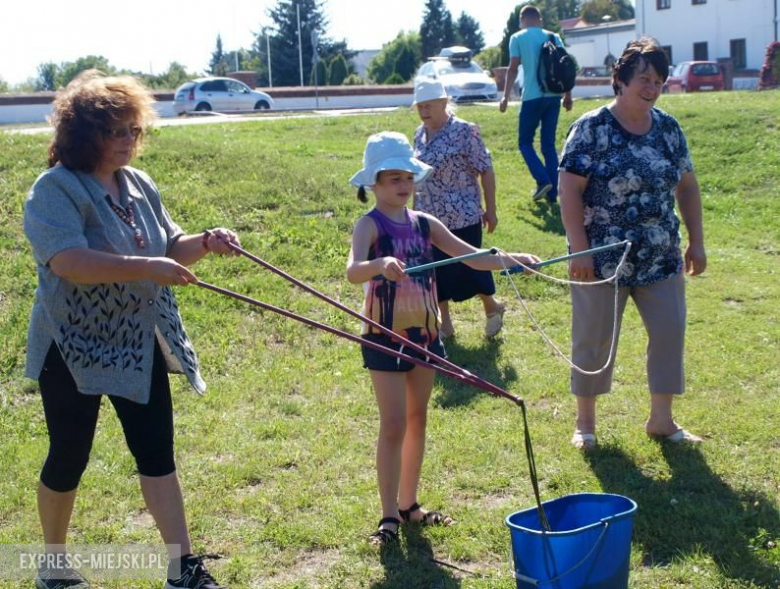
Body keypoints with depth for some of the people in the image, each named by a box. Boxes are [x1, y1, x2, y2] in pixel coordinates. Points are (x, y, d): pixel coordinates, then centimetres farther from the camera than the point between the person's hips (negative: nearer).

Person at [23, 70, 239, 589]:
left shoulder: (139, 185, 5)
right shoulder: (55, 190, -17)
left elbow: (169, 247, 10)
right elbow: (71, 262, -31)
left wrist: (204, 243, -11)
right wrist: (147, 268, -35)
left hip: (139, 345, 6)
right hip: (74, 347, -6)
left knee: (157, 452, 5)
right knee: (69, 458, 8)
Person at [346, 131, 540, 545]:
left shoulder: (424, 223, 5)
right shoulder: (370, 225, -12)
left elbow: (472, 257, 0)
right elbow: (352, 271, -31)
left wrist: (508, 259, -18)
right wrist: (380, 264, -52)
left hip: (424, 332, 6)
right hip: (386, 335, -6)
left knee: (417, 420, 13)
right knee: (393, 426, -5)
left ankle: (409, 504, 25)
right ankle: (389, 516, 3)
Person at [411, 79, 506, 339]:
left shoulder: (464, 131, -13)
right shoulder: (419, 134, 6)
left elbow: (486, 170, -11)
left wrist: (490, 210, -11)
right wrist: (415, 210, 16)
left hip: (462, 216, -6)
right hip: (430, 217, 6)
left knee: (467, 267, 3)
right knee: (436, 270, 8)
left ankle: (492, 307, 29)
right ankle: (444, 323, 21)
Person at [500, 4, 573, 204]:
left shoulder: (517, 38, 0)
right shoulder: (554, 37, 11)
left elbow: (513, 69, -8)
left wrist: (505, 97, -5)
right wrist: (568, 94, 15)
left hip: (532, 97, -4)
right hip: (553, 96, 4)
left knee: (525, 142, 9)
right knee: (549, 144, 11)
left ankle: (543, 181, -10)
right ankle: (552, 193, 7)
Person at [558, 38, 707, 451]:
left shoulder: (668, 128, 6)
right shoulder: (592, 128, -10)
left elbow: (686, 186, 12)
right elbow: (570, 190, -13)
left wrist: (696, 242, 8)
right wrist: (579, 249, -18)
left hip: (661, 258, 5)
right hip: (603, 259, -5)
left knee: (670, 332, 5)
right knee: (594, 339, 5)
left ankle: (661, 419, 21)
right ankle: (585, 422, 22)